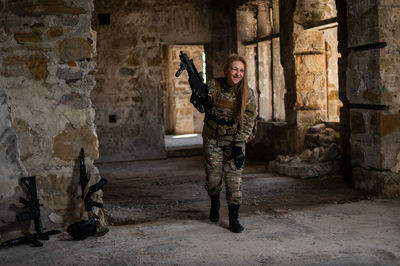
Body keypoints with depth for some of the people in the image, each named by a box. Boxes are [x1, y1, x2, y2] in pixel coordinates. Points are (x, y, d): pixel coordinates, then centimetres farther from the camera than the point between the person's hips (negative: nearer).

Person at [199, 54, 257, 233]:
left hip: (235, 141, -1)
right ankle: (215, 204, 38)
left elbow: (248, 122, -9)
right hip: (213, 140, 1)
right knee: (213, 178, 7)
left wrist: (239, 146, -15)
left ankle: (234, 219, 4)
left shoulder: (247, 94, -8)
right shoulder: (214, 86, -7)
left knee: (234, 180, -6)